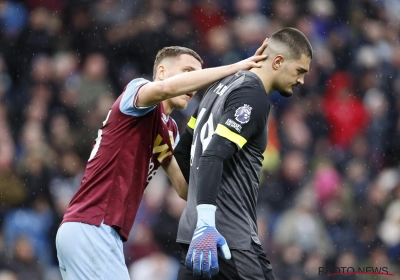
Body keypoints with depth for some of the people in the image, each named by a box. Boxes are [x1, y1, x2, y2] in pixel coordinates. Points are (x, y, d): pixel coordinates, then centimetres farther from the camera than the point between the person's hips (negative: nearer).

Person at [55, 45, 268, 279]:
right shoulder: (137, 90, -5)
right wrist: (234, 67, -23)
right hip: (90, 229, -10)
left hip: (99, 232, 10)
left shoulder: (170, 130, 21)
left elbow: (185, 189, 15)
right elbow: (166, 88, -29)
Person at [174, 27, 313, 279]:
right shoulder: (253, 96, -11)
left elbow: (184, 150, 25)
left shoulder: (224, 85, 17)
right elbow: (212, 157, -23)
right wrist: (206, 223, -31)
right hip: (228, 237, -10)